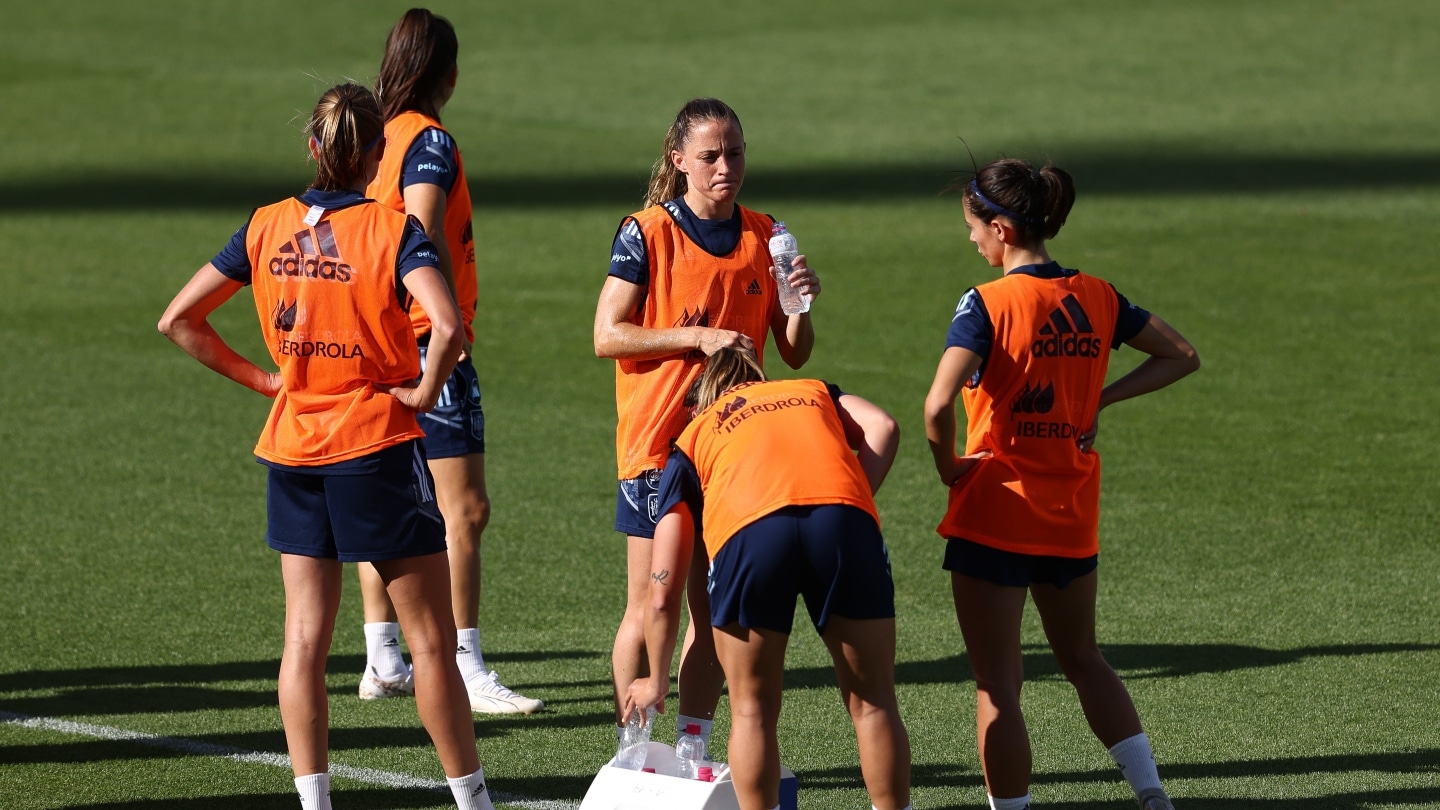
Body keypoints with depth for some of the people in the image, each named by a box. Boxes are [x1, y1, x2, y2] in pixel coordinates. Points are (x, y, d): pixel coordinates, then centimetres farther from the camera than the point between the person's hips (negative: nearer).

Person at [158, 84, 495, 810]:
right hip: (377, 445, -4)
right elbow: (446, 327, -28)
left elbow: (178, 321, 5)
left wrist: (260, 377, 9)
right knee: (430, 639, 4)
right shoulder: (391, 231, -12)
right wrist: (426, 391, -10)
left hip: (293, 447, 4)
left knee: (304, 636, 7)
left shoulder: (266, 228, 1)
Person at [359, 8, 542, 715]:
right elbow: (424, 234, -25)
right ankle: (466, 673, -12)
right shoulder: (428, 141, -12)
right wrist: (452, 318, -27)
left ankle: (382, 662, 18)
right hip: (428, 342, -9)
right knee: (463, 510, -8)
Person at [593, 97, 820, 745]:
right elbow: (607, 335, -10)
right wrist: (699, 337, -18)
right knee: (650, 607, -2)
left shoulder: (764, 237, 6)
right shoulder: (647, 235, -7)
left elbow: (794, 354, 9)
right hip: (657, 442, -4)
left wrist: (800, 304, -12)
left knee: (713, 607, 8)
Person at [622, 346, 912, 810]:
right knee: (872, 705, 12)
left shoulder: (691, 441, 34)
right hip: (843, 515, 0)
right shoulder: (815, 393, 38)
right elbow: (882, 429, 13)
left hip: (745, 528, 0)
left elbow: (662, 594, 32)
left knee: (752, 712, 15)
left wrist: (657, 682, 43)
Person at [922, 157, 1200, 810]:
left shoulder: (987, 304, -16)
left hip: (993, 516, -6)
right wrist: (1102, 398, 8)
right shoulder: (1096, 299, 1)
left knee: (996, 682, 3)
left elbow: (938, 404, -28)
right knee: (1082, 659, 23)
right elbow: (1182, 356, 12)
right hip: (1072, 518, 6)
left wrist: (947, 465, -10)